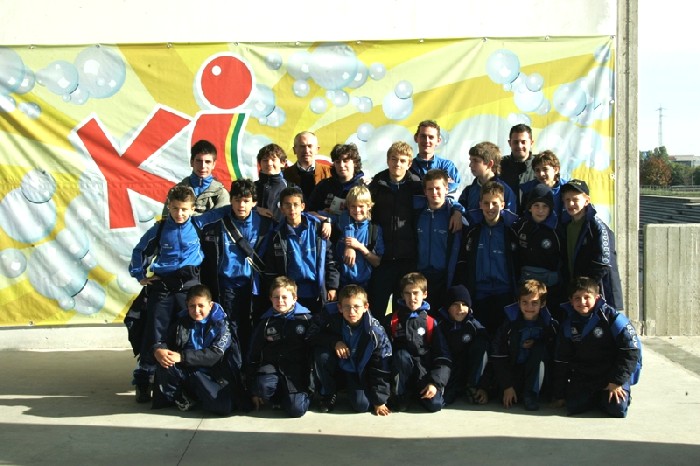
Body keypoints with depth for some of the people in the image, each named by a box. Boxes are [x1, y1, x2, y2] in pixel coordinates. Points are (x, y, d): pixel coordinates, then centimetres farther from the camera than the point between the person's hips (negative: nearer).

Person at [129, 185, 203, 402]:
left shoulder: (198, 227, 1)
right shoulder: (159, 229, 2)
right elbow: (139, 251, 13)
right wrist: (139, 274, 8)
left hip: (189, 286, 1)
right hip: (161, 286, -1)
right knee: (155, 336, -1)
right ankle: (142, 381, 6)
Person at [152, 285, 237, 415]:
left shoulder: (221, 324, -5)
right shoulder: (182, 321, 7)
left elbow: (215, 354, -18)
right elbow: (166, 342, 3)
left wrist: (182, 356, -27)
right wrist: (158, 350, -23)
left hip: (212, 377, -3)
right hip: (186, 373, 3)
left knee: (223, 407, -28)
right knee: (163, 364, -25)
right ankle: (181, 398, -2)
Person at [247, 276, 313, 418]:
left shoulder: (306, 319, 3)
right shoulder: (266, 322, 10)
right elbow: (253, 355, 14)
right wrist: (254, 390, 11)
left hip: (296, 370, -2)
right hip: (271, 366, 2)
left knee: (296, 410, -23)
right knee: (263, 386, -33)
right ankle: (283, 397, 0)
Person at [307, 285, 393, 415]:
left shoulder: (376, 332, -24)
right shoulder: (334, 321, -21)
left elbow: (381, 369, -16)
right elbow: (312, 334, -7)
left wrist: (379, 400, -13)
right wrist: (334, 342, -26)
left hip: (360, 374, -2)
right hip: (337, 367, 2)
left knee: (362, 405, -24)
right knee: (321, 354, -28)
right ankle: (328, 394, -3)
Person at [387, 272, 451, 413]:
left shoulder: (430, 322, 3)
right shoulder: (393, 320, 3)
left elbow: (442, 356, -3)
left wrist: (435, 382, -16)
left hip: (424, 372, 0)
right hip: (402, 375, 0)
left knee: (435, 404, -26)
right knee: (402, 355, -32)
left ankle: (418, 393, 7)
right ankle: (401, 396, -14)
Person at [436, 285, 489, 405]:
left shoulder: (475, 326, -4)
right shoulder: (439, 325, -7)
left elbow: (486, 355, -5)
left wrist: (483, 387, -12)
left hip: (467, 372, 1)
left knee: (481, 343, -21)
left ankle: (472, 387, -14)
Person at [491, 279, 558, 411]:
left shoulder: (549, 323, -10)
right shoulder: (510, 322, -11)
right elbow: (498, 357, -11)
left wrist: (537, 344, -18)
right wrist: (507, 386, -18)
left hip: (537, 374, 1)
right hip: (513, 372, -1)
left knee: (539, 350, -28)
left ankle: (531, 394, -17)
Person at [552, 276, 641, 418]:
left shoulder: (611, 317, -12)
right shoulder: (568, 325, 1)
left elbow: (631, 350, -11)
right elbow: (561, 360, 7)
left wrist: (617, 381, -14)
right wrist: (560, 395, 7)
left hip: (612, 374, -3)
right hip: (582, 377, 4)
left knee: (617, 408, -21)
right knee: (573, 406, -16)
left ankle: (624, 393, 15)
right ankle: (596, 397, 17)